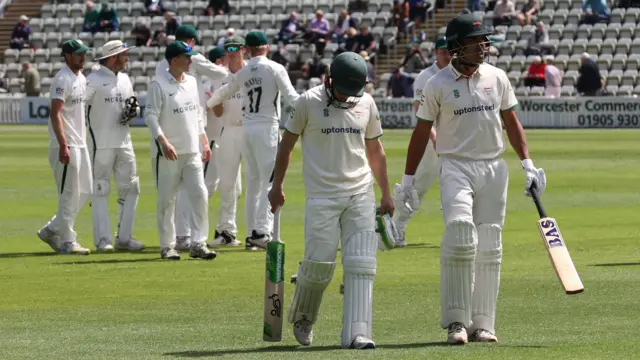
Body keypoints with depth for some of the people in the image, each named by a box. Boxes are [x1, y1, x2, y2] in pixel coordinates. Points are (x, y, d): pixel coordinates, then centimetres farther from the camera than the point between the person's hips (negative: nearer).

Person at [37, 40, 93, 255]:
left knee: (84, 192, 11)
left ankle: (52, 231, 19)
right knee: (69, 195, -5)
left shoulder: (81, 79, 14)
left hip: (80, 144, 9)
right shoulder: (62, 80, -14)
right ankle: (67, 242, 2)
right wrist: (63, 145, -29)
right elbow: (55, 114, -22)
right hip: (66, 146, -9)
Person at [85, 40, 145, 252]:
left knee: (130, 187, 5)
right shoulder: (94, 80, -9)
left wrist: (133, 110, 0)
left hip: (124, 141, 7)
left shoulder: (125, 79, 13)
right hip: (102, 143, -7)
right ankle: (103, 240, 1)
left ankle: (124, 237, 13)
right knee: (100, 190, -2)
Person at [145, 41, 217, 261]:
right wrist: (163, 141, -24)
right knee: (166, 200, 1)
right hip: (168, 153, -6)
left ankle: (198, 244, 0)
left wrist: (205, 142, 16)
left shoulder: (192, 82, 13)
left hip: (192, 152, 6)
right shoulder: (159, 84, -8)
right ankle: (167, 246, 8)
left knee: (200, 196, -3)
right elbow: (151, 115, -14)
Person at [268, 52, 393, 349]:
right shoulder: (308, 102, -4)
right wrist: (277, 186, 7)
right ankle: (302, 317, 22)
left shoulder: (366, 103, 7)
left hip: (361, 195, 3)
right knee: (319, 262, -6)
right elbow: (287, 144, 5)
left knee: (361, 265, -7)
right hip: (322, 195, -3)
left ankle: (357, 334, -10)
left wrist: (385, 193, 17)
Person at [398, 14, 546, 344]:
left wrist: (527, 164, 5)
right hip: (456, 166, -4)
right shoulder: (438, 85, -3)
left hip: (493, 168, 4)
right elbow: (421, 132, 4)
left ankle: (482, 323, 10)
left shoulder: (497, 78, 6)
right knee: (460, 232, -22)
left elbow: (511, 122, 13)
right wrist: (408, 178, 4)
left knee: (489, 248, 3)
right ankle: (456, 320, -18)